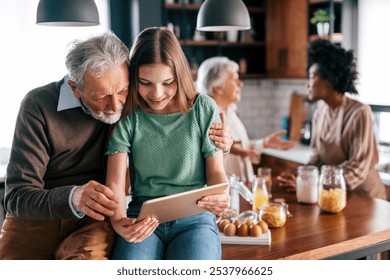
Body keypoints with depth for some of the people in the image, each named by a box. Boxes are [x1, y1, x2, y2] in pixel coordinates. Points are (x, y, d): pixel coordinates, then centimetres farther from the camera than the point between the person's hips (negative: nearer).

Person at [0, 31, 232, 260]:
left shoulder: (130, 103, -3)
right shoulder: (39, 106, -12)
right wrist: (72, 198, -36)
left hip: (93, 220, 1)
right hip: (35, 219, 0)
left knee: (89, 258, -31)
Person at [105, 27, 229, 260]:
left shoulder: (203, 109, 2)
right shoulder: (127, 116, 1)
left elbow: (216, 171, 5)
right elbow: (115, 180, -5)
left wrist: (221, 197, -19)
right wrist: (118, 219, -26)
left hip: (195, 218, 0)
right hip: (142, 217, 1)